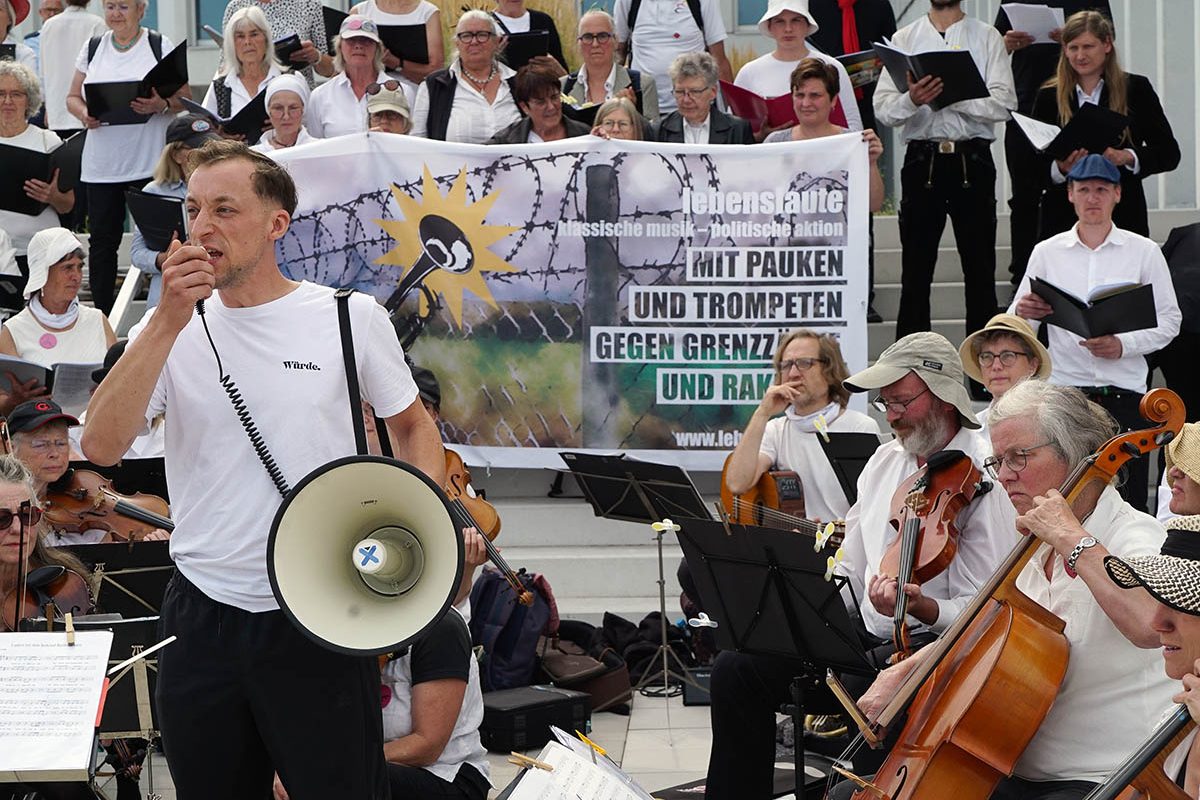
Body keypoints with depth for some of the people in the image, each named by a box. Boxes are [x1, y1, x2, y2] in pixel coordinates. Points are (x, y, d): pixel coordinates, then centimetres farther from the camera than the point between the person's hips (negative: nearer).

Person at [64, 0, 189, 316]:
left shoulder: (160, 46, 1)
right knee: (102, 239, 5)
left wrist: (162, 105, -21)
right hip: (101, 166, 3)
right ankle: (101, 316, 12)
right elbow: (73, 97, 15)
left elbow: (185, 98, 0)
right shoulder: (92, 48, 11)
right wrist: (84, 114, -7)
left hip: (149, 164, -3)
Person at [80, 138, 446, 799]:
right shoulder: (174, 329, 2)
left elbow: (412, 427, 13)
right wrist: (170, 322, -19)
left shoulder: (352, 319, -2)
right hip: (202, 618, 2)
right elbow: (101, 446, -13)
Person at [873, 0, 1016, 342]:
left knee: (980, 272, 6)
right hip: (922, 159, 1)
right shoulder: (904, 39, 9)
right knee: (915, 274, 4)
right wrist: (912, 99, -21)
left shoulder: (987, 38, 5)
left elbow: (1004, 103, -8)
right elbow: (883, 109, 0)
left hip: (972, 161, -1)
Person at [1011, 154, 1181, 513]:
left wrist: (1124, 345, -12)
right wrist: (1023, 312, -15)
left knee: (1128, 503, -4)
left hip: (1124, 393, -1)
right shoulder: (1047, 252, 10)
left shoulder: (1144, 252, 7)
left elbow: (1169, 320, 4)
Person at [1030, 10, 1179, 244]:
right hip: (1063, 220, 1)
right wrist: (1059, 169, -17)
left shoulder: (1136, 89, 4)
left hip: (1123, 217, -1)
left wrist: (1127, 157, -14)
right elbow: (1034, 170, 5)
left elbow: (1169, 153, 3)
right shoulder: (1048, 97, 6)